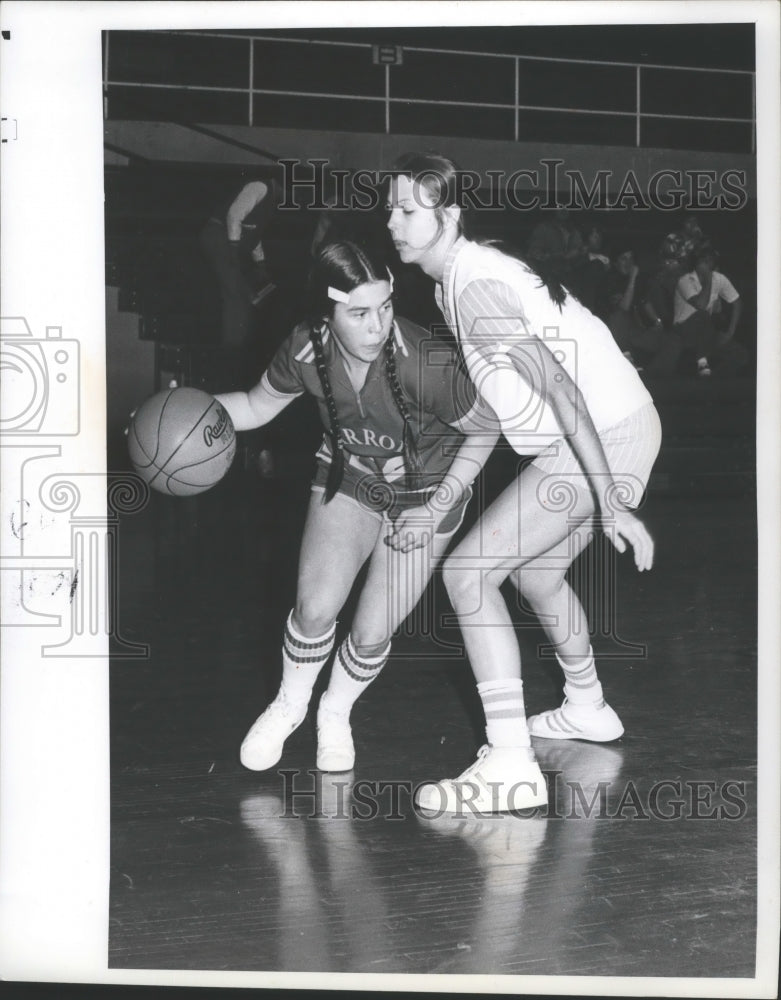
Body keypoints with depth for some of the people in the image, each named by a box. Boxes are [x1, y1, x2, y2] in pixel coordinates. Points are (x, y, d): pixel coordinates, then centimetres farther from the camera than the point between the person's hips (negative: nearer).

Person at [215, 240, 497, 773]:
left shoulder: (423, 363, -34)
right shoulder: (306, 351, -22)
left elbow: (484, 431, -17)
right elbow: (257, 406, -1)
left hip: (425, 492, -2)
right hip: (349, 478, 2)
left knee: (372, 634, -5)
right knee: (316, 607, -16)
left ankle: (337, 713, 30)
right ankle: (290, 705, 17)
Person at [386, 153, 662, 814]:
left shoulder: (474, 286, -18)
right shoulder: (461, 277, 13)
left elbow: (560, 388, -27)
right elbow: (490, 411, 17)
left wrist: (610, 503, -30)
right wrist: (440, 502, 14)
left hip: (602, 442, -10)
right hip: (619, 431, 10)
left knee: (468, 573, -12)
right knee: (536, 570, 28)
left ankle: (510, 767, -15)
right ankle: (587, 709, 47)